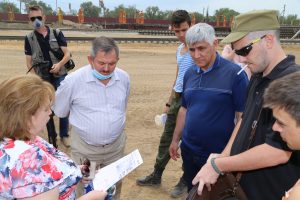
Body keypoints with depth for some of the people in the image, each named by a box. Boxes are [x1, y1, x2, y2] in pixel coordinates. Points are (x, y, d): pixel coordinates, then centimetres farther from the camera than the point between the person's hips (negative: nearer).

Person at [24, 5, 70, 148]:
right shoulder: (29, 38, 2)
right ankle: (52, 137, 23)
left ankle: (64, 135, 19)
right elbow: (29, 62, 2)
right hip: (42, 79, 1)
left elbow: (67, 54, -3)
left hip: (60, 76, -1)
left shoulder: (56, 33, 0)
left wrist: (59, 64, -22)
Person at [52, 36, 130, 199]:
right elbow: (60, 112, -2)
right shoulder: (73, 81, -18)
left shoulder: (124, 78, -6)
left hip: (116, 146, 3)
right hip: (84, 149, -3)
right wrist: (86, 121, 5)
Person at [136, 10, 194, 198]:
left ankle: (186, 181, 25)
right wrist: (169, 102, 21)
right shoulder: (179, 49, 13)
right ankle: (156, 176, 32)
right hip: (177, 99, 8)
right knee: (166, 139, 16)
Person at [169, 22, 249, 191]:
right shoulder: (189, 74, 4)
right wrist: (175, 139, 15)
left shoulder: (234, 73, -14)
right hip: (189, 151, 5)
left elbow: (243, 116, -14)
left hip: (219, 155, -5)